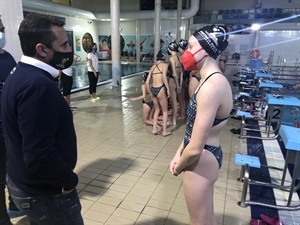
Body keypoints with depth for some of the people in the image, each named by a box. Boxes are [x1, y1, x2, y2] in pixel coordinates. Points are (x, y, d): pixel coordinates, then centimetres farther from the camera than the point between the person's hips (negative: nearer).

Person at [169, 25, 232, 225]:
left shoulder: (212, 87, -29)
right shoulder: (213, 80, 4)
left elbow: (195, 149, -29)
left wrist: (178, 167, -9)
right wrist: (178, 155, 6)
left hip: (200, 160, -9)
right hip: (207, 156, 9)